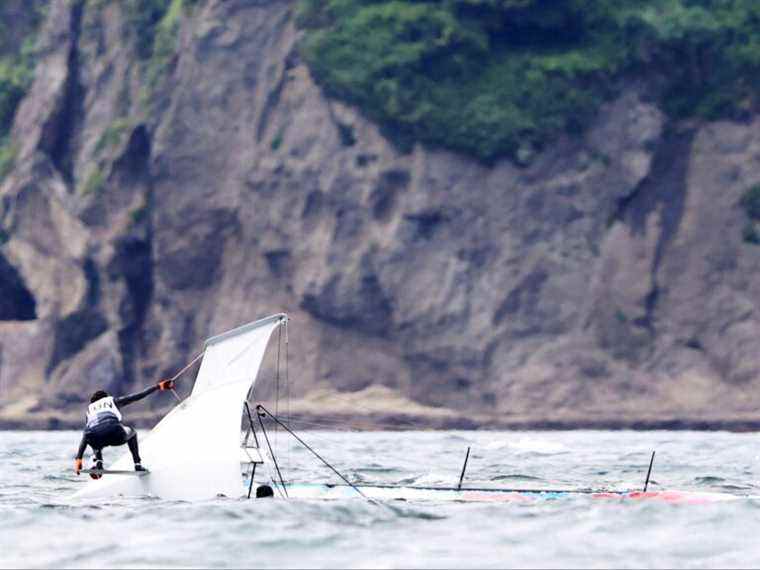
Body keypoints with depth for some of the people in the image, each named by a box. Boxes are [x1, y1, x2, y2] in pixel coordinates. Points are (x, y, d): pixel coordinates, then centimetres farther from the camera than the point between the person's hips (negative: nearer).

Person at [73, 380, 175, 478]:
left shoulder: (90, 409, 36)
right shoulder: (112, 400, 32)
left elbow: (85, 437, 32)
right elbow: (137, 396, 29)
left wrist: (79, 458, 32)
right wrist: (157, 387, 37)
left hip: (94, 439, 2)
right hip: (115, 433, -2)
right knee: (131, 432, 33)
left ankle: (98, 461, 12)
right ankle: (137, 464, 22)